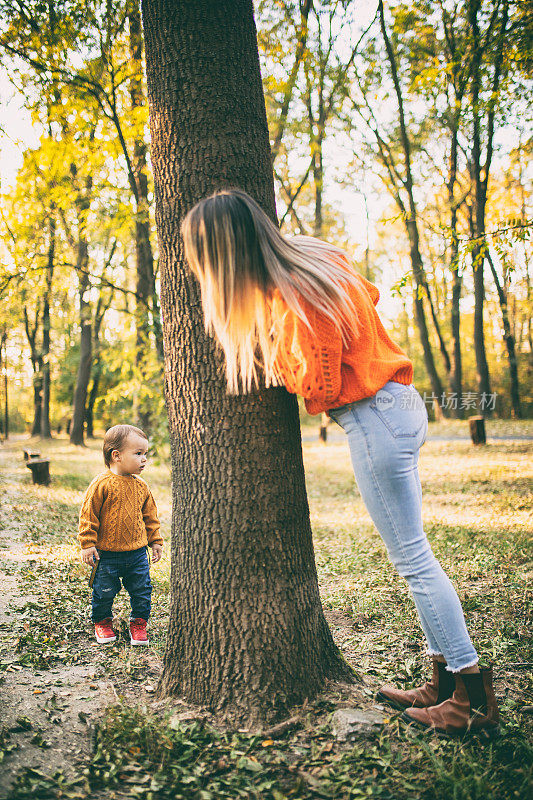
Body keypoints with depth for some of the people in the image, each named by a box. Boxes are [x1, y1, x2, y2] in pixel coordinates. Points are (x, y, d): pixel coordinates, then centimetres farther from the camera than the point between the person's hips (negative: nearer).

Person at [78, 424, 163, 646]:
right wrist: (88, 544, -10)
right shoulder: (101, 484, -14)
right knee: (104, 592, 8)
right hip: (107, 554, -4)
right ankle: (102, 621, 33)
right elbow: (88, 515, -10)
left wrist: (155, 541, 14)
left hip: (137, 553, 4)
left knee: (142, 590, 8)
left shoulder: (141, 487, 3)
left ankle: (138, 622, 29)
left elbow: (150, 517, 13)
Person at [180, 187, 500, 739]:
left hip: (373, 419, -10)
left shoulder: (288, 303, -21)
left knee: (413, 558, -1)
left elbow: (318, 391, -15)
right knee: (410, 554, 14)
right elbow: (368, 297, 22)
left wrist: (270, 354, -1)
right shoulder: (321, 257, 6)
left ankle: (474, 699, 10)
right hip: (401, 403, 10)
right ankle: (445, 682, 24)